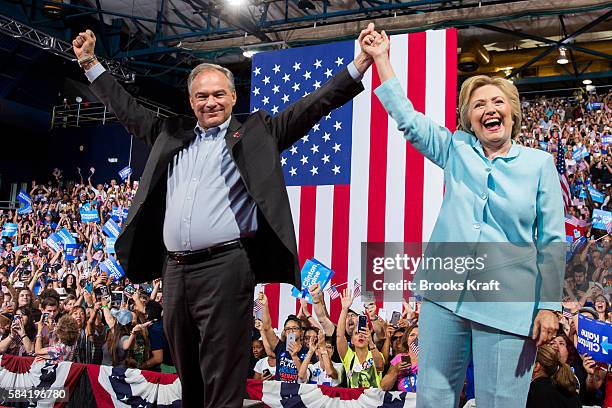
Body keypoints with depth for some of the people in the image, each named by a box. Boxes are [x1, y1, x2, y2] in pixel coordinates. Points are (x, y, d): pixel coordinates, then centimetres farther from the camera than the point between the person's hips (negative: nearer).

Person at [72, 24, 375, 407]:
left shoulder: (255, 131, 7)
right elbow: (128, 109, 29)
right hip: (175, 271, 6)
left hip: (225, 267, -5)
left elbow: (311, 107, 2)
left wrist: (357, 66, -5)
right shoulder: (172, 135, 19)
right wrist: (90, 63, 31)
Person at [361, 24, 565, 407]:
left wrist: (549, 306, -3)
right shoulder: (456, 150, 11)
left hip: (507, 306, -2)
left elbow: (552, 241, 3)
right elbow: (406, 117, 7)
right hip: (446, 295, 3)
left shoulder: (539, 163, 4)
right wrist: (382, 59, 5)